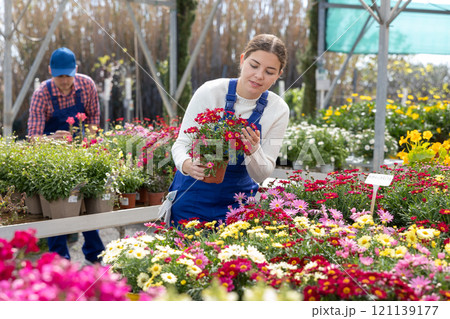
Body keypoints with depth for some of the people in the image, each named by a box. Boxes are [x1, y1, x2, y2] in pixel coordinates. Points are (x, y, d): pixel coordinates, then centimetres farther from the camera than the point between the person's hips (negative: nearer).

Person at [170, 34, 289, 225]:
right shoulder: (210, 92, -15)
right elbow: (182, 143, -12)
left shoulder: (278, 110, -8)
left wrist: (253, 151, -29)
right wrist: (186, 164, -35)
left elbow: (261, 175, -7)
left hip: (238, 200, 2)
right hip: (193, 197, -1)